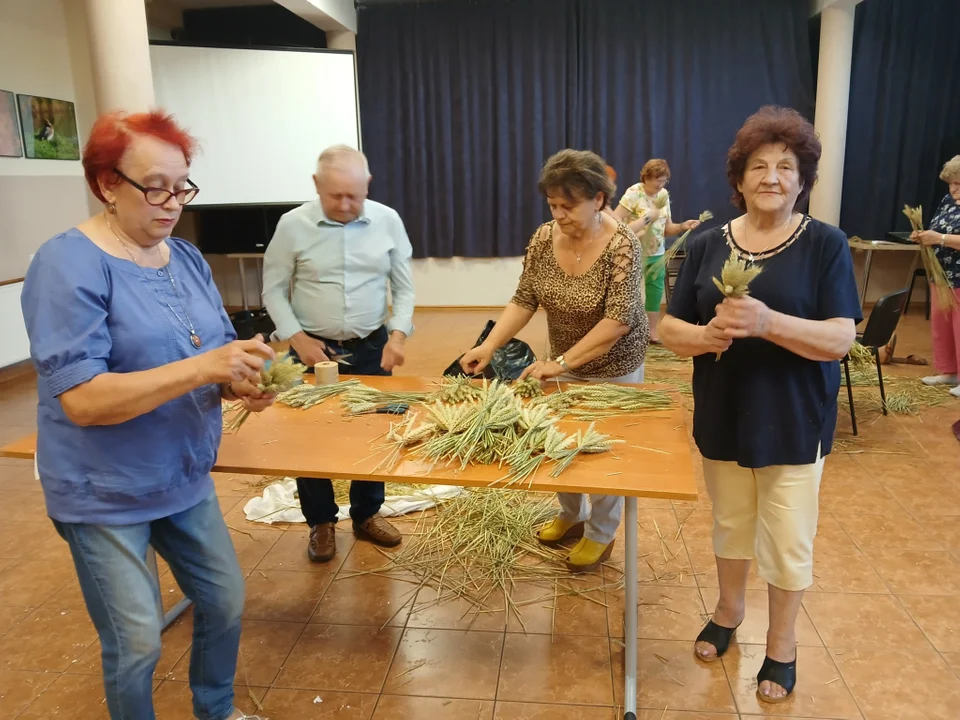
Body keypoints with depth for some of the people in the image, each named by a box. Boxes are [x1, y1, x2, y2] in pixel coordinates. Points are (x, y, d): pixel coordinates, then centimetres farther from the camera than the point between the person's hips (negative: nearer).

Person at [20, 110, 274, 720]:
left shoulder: (187, 258, 3)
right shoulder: (69, 265, -18)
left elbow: (214, 355, 6)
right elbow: (82, 399, -25)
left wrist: (240, 383, -17)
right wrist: (204, 367, -33)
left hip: (187, 479, 7)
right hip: (105, 495, -6)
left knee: (226, 603, 16)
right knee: (137, 645, 4)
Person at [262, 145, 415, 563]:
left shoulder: (388, 221, -4)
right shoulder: (293, 225, -9)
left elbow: (404, 287, 1)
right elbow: (273, 291, -3)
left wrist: (398, 334, -12)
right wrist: (299, 340, -14)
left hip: (372, 348, 2)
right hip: (313, 349, -1)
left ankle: (367, 515, 31)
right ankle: (321, 522, 27)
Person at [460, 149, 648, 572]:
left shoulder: (621, 246, -25)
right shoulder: (544, 239, -10)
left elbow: (618, 319, -29)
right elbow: (524, 301, -8)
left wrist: (560, 362, -33)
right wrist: (489, 345, -22)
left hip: (613, 367, -5)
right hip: (565, 362, 5)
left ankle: (601, 536, 32)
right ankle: (570, 516, 43)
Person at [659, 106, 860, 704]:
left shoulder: (826, 244, -9)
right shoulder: (708, 246, 0)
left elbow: (840, 339, -16)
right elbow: (670, 329, -1)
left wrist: (767, 323, -31)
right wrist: (707, 335, -23)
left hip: (794, 421, -2)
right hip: (722, 416, 3)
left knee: (787, 541, 10)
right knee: (730, 525, 20)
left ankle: (782, 647, 33)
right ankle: (729, 610, 45)